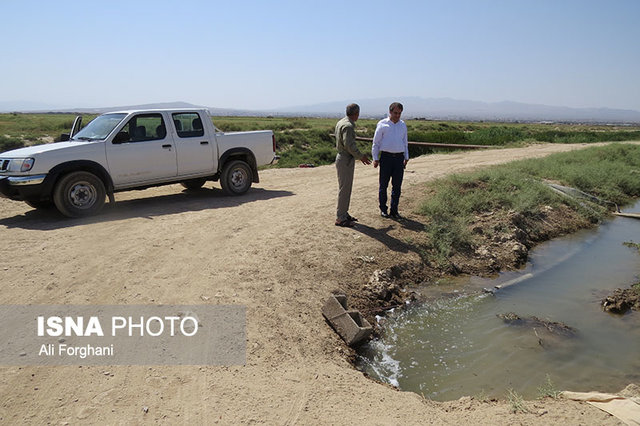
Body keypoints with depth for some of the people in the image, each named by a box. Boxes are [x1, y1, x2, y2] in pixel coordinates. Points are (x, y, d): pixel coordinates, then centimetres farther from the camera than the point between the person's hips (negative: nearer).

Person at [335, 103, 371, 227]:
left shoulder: (341, 123, 12)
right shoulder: (348, 126, -19)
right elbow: (349, 145, -26)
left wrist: (360, 155, 17)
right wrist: (361, 156, -14)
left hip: (343, 158, 10)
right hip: (346, 161, -10)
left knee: (345, 188, 16)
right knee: (344, 189, -4)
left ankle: (344, 214, 25)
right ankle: (340, 218, 3)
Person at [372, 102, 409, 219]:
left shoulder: (403, 125, 12)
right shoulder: (382, 124, -1)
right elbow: (376, 142, 0)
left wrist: (406, 157, 16)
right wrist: (375, 159, -5)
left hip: (399, 157, 4)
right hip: (386, 157, -4)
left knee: (397, 185, 5)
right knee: (384, 184, 3)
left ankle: (394, 210, 14)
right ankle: (383, 209, 15)